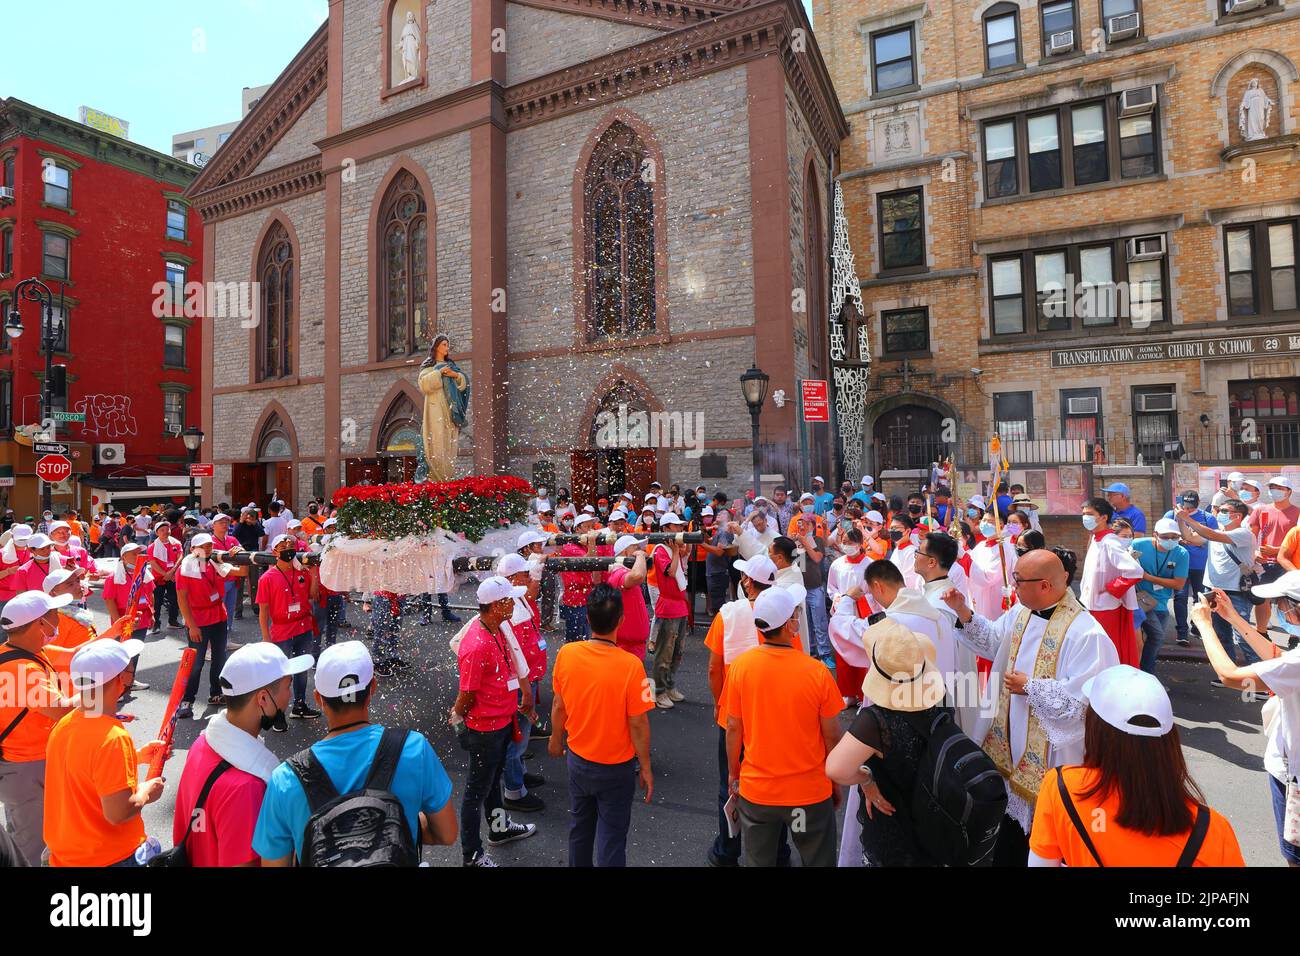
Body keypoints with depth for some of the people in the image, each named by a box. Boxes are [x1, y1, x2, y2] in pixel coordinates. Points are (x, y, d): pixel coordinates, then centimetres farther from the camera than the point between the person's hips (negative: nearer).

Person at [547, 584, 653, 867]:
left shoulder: (566, 654, -18)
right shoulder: (630, 665, -28)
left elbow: (559, 705, -3)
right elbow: (638, 724, -19)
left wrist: (556, 739, 15)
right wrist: (645, 767, -4)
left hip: (578, 760, 4)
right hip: (616, 768, -4)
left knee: (579, 826, 26)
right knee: (612, 836, 15)